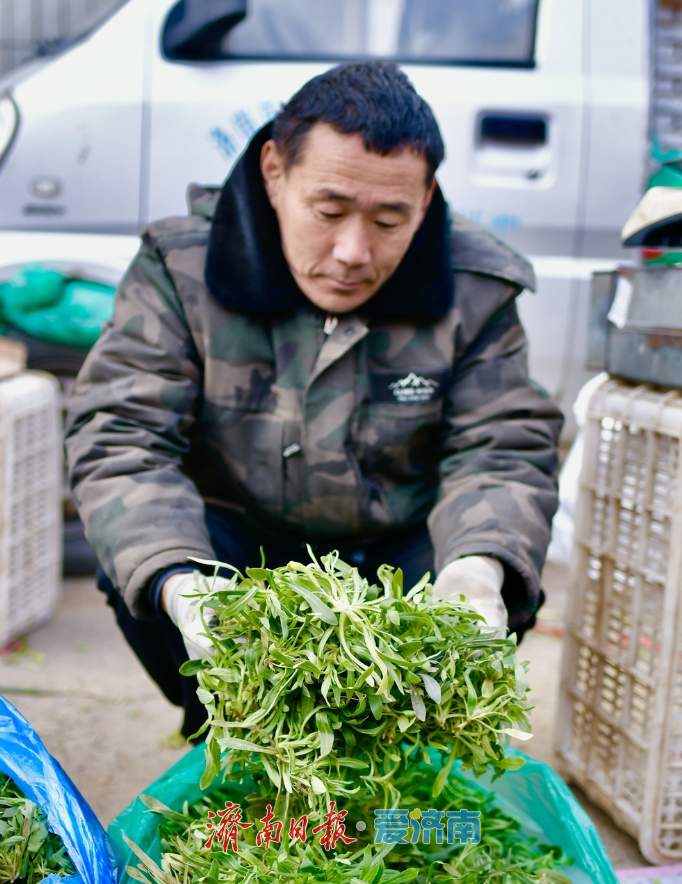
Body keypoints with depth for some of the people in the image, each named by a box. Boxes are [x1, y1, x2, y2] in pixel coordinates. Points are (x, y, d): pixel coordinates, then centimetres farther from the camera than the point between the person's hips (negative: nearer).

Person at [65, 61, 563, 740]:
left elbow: (501, 452, -12)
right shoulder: (179, 267, -15)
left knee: (505, 587, -26)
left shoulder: (474, 292, -10)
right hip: (237, 546, 0)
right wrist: (177, 581, -41)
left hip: (399, 554, 1)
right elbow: (121, 439, -21)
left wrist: (479, 567, -36)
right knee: (132, 566, -29)